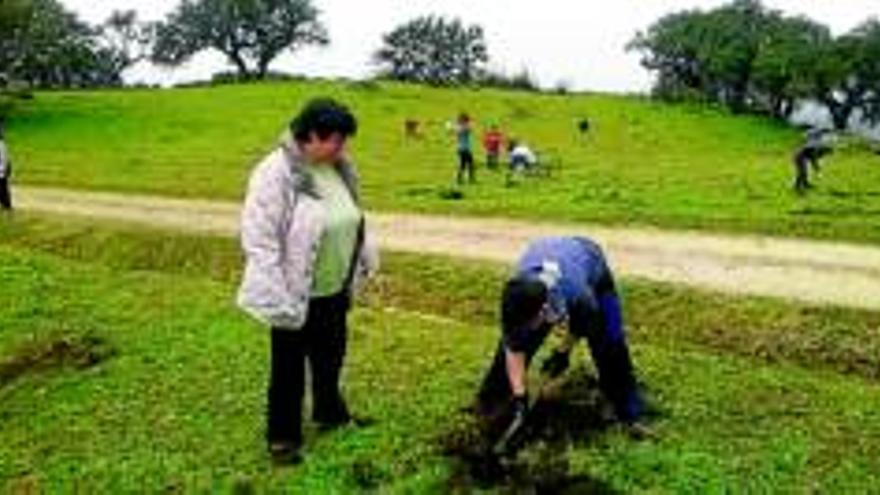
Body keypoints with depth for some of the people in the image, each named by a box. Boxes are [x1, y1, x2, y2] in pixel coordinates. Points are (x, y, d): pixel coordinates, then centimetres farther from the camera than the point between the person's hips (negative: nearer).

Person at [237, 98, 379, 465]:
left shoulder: (339, 169, 1)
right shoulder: (276, 174, -22)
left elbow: (352, 222, 15)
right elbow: (259, 241, -23)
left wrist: (365, 263, 19)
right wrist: (277, 302, -24)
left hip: (334, 291, 7)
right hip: (297, 296, -7)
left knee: (331, 358, 24)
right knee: (289, 369, 11)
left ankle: (329, 412, 48)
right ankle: (283, 436, 31)